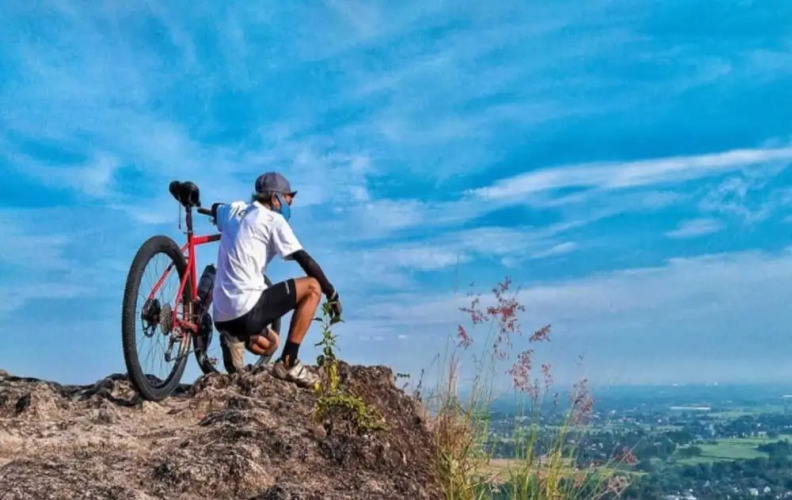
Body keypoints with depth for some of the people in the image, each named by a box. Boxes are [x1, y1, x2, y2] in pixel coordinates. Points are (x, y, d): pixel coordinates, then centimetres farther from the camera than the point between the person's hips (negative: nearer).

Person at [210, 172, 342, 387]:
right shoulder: (273, 219, -4)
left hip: (222, 316, 8)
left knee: (270, 343, 33)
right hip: (246, 309, -8)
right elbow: (305, 260, -8)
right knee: (313, 286, 3)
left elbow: (215, 209, 40)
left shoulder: (235, 210, 16)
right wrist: (332, 293, 0)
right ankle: (288, 363, -2)